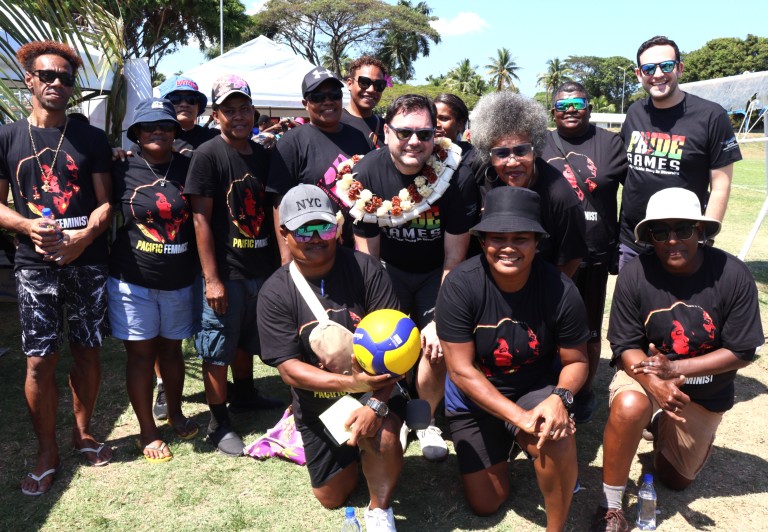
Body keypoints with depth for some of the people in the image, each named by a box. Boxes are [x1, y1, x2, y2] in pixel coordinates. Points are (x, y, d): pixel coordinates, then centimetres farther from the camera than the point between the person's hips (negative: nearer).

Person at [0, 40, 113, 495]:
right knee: (41, 360, 1)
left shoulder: (92, 139, 5)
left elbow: (106, 202, 2)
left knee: (87, 351, 9)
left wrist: (82, 239, -15)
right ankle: (47, 453, 17)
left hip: (89, 262, 1)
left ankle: (83, 432, 28)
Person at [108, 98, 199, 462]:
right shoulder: (123, 171, -3)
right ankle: (148, 431, 20)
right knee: (141, 353, 6)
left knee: (171, 349, 15)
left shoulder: (188, 169, 1)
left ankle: (175, 414, 35)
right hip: (133, 281, -1)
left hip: (180, 280, 2)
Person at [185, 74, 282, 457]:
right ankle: (219, 424, 18)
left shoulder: (263, 156, 8)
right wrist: (212, 279, -17)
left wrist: (277, 263, 11)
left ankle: (244, 395, 44)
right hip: (225, 274, -6)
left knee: (247, 341, 23)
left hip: (261, 270, 6)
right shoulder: (208, 156, -10)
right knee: (217, 352, 5)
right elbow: (201, 218, -14)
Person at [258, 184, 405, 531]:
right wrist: (350, 383, -30)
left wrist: (376, 404, -31)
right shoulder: (275, 293, -13)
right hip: (319, 404, 3)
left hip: (378, 389, -2)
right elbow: (288, 369, -16)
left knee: (382, 437, -35)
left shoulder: (365, 268, -16)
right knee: (332, 497, 15)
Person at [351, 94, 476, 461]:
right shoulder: (366, 174, -17)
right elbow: (367, 255, -10)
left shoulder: (454, 171, -22)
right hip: (389, 268, 1)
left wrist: (441, 320, -16)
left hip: (436, 271, 0)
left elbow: (454, 257, -15)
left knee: (438, 347, -9)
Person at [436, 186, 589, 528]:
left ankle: (556, 527, -5)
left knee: (558, 437, -35)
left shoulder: (561, 291, -22)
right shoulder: (460, 286, -25)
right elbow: (461, 370, -22)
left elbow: (576, 361, -8)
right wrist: (518, 416, -30)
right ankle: (503, 447, 43)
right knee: (485, 505, 10)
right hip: (475, 399, 1)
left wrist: (560, 397, -30)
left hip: (537, 389, 0)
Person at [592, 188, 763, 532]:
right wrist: (654, 385, -35)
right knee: (629, 407, -38)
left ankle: (662, 428, 46)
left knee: (675, 480, 12)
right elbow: (626, 347, -16)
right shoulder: (635, 275, -21)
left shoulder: (734, 276, -21)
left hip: (705, 395, 2)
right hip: (645, 374, -1)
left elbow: (741, 353, -16)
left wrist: (676, 368, -28)